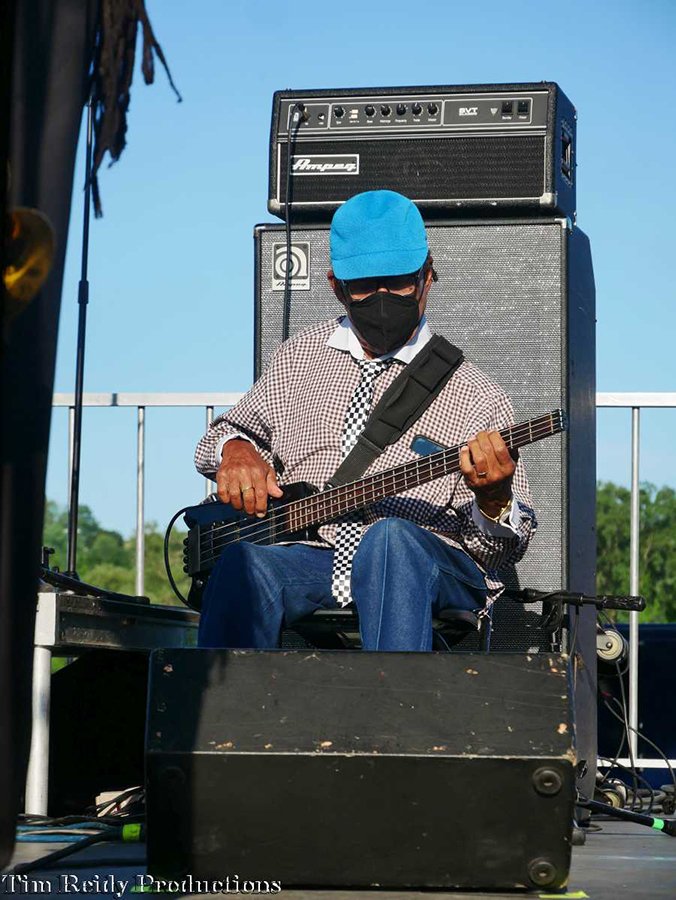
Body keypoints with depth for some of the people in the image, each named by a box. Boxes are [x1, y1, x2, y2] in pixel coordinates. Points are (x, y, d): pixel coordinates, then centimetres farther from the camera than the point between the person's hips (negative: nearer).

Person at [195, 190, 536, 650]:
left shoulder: (475, 396, 7)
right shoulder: (299, 358, 19)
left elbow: (509, 548, 7)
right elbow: (219, 437, 31)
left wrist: (494, 501, -18)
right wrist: (234, 449, 5)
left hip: (424, 566, -2)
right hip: (308, 557, 3)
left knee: (392, 539, -38)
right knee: (246, 561, -32)